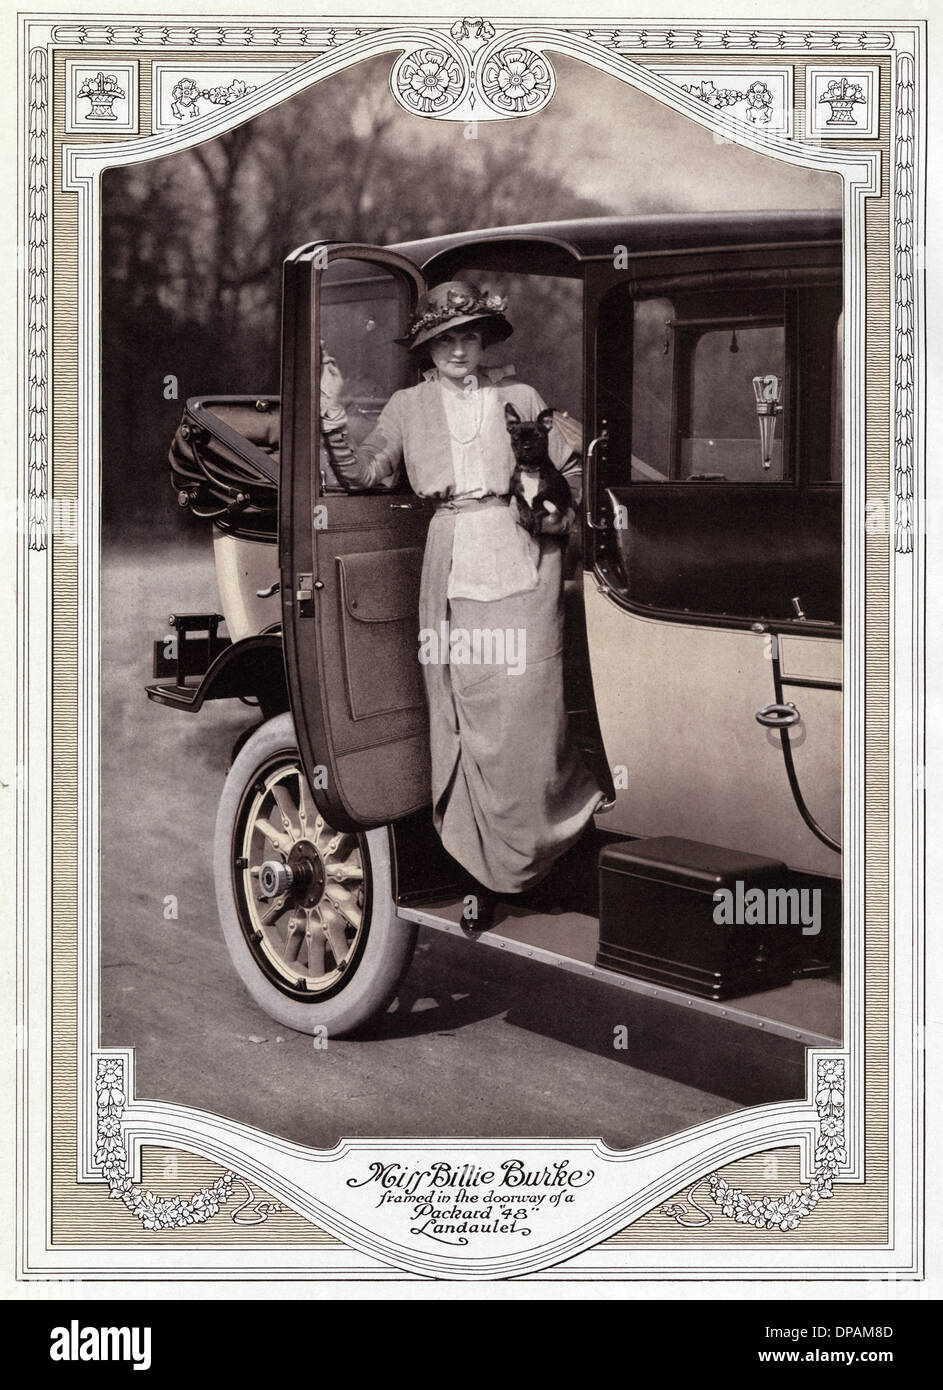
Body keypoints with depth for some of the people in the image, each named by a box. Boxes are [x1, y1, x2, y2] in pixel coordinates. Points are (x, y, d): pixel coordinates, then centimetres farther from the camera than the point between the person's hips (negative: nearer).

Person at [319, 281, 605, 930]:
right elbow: (363, 474, 4)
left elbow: (572, 467, 16)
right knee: (470, 718, 0)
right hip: (452, 573, 1)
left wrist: (561, 515, 1)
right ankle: (490, 875, 8)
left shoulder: (519, 397, 10)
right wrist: (332, 414, -7)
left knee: (524, 710, -7)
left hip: (521, 565, -1)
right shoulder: (408, 406, 12)